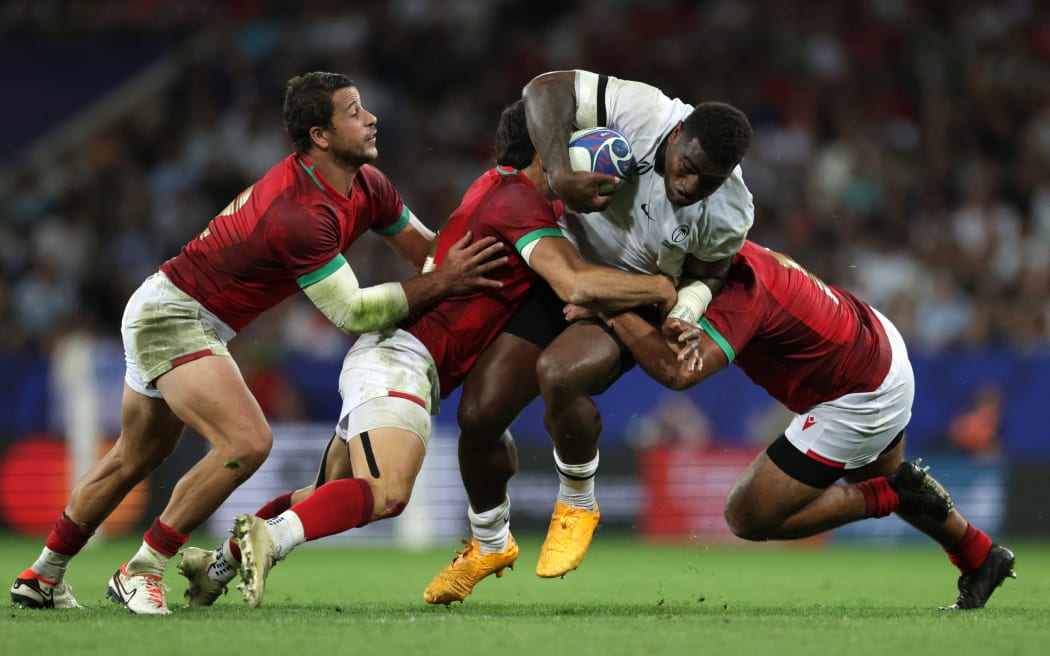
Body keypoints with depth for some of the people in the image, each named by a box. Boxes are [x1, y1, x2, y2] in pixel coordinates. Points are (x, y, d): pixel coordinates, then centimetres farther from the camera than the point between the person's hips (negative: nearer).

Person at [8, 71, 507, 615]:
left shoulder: (367, 187, -2)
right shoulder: (300, 213, -31)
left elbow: (424, 248, 10)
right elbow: (351, 313, -26)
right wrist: (442, 284, -26)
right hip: (171, 315, -10)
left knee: (133, 461, 22)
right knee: (246, 443, -25)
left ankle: (41, 577, 36)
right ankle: (142, 571, -12)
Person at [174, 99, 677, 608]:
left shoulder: (496, 186, 18)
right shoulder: (520, 204, -12)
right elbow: (577, 284, -25)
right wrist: (658, 289, -12)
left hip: (383, 352, 10)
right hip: (401, 360, -10)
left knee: (330, 495, 16)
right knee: (387, 494, -30)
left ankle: (219, 563, 17)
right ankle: (270, 536, -42)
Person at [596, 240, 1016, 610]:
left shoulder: (739, 293, -37)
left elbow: (680, 372, -49)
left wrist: (610, 311, -43)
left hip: (861, 401, -9)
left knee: (749, 518, -4)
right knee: (880, 478, 36)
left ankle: (893, 494, 3)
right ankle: (981, 557, 54)